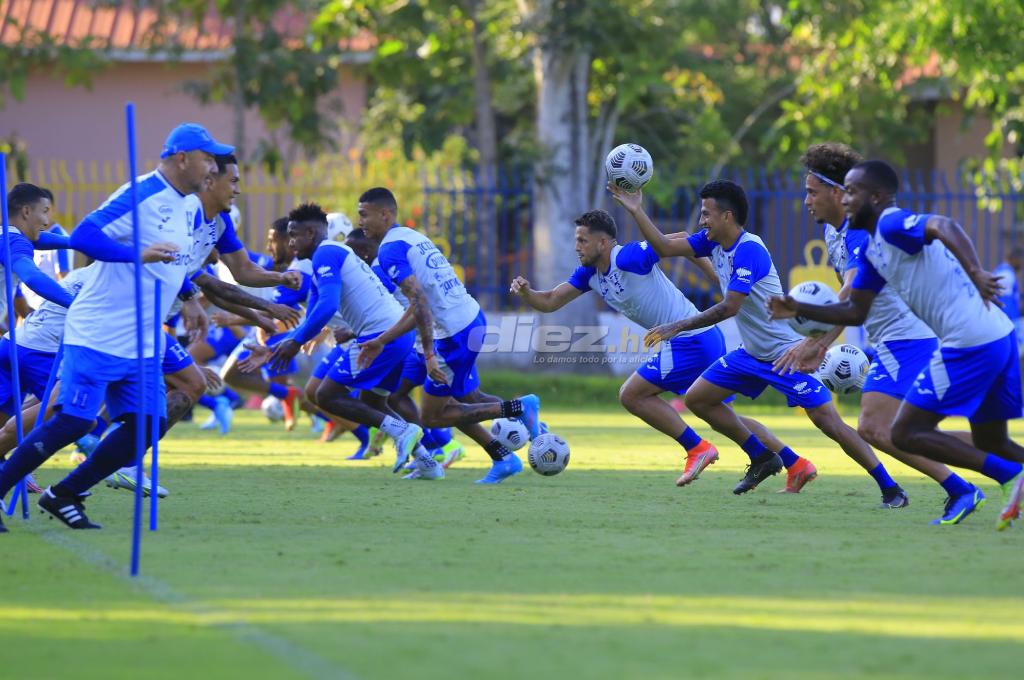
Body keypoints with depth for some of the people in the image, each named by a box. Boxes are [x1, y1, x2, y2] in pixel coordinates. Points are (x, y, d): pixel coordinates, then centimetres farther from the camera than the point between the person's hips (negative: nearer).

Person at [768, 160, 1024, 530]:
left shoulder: (892, 225, -11)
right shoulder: (871, 251, 18)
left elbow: (943, 227, -31)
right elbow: (854, 312, 23)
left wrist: (975, 272, -46)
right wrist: (798, 309, 14)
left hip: (969, 344, -10)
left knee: (906, 433, -2)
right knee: (990, 444, 20)